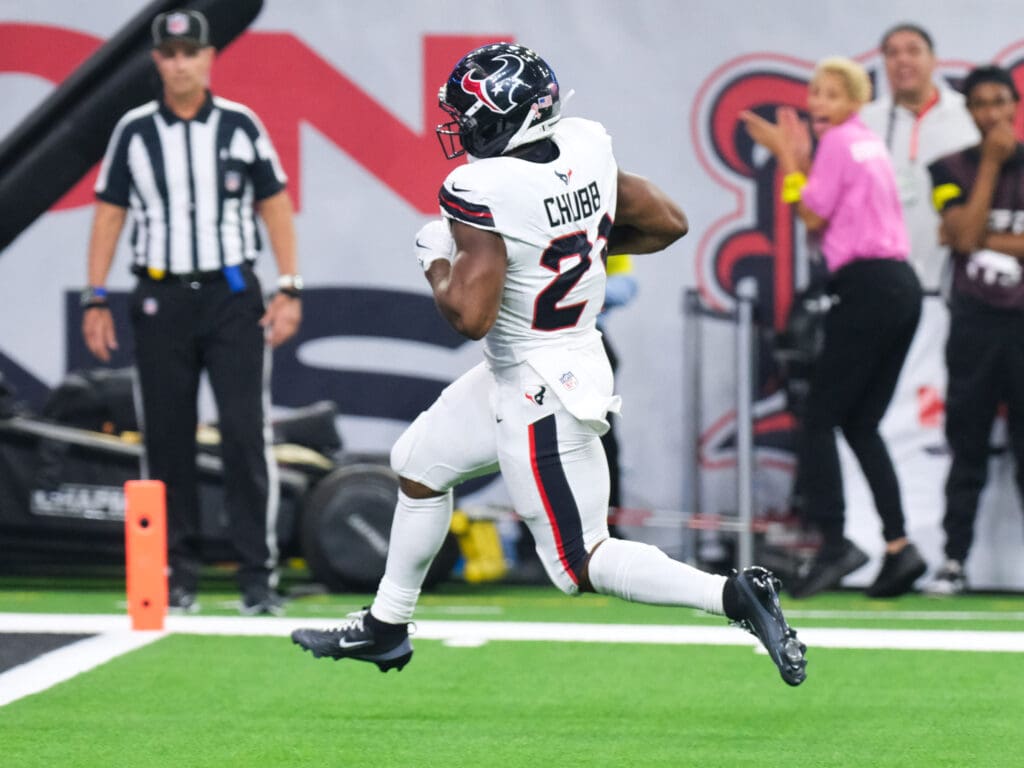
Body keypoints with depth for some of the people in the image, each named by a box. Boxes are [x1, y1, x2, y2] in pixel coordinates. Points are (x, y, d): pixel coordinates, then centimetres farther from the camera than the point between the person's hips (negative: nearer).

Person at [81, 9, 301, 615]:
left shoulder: (240, 125, 3)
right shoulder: (134, 132, 5)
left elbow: (275, 206, 5)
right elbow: (109, 214, 8)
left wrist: (290, 290, -3)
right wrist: (96, 300, 0)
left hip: (233, 295, -1)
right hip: (161, 298, 1)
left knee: (248, 434, -9)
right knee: (167, 440, 3)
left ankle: (259, 576, -8)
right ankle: (179, 575, 10)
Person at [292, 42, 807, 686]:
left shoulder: (481, 193, -27)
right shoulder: (586, 149, -5)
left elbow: (470, 316, -29)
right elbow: (668, 225, 4)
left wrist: (438, 259, -10)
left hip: (539, 394, -9)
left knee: (582, 565, 0)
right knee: (418, 463, 24)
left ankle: (734, 596, -10)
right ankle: (386, 628, 37)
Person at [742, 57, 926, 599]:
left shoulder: (839, 142, -7)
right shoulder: (870, 143, 19)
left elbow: (814, 216, -5)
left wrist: (789, 158, 1)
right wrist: (797, 155, 12)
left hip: (867, 286, -9)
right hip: (902, 285, 9)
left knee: (819, 419, -5)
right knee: (861, 423, 11)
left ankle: (834, 542, -13)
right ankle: (898, 546, 3)